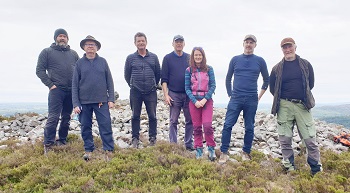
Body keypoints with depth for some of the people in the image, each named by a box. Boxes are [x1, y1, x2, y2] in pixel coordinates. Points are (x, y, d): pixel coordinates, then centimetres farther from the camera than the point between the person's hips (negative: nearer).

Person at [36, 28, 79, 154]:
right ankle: (48, 145, -2)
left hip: (72, 91, 4)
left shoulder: (73, 53, 17)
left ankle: (62, 141, 21)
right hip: (56, 90, -4)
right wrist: (50, 84, -9)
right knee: (53, 118, -10)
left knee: (66, 118, 10)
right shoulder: (47, 52, 6)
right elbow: (40, 70, 1)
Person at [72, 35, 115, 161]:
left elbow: (109, 81, 6)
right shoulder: (80, 63, 5)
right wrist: (76, 104, -3)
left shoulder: (103, 61, 6)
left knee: (106, 126, -2)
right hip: (84, 102, 1)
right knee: (86, 127, 7)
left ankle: (109, 151, 5)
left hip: (101, 101, 0)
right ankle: (88, 150, 20)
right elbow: (75, 85, 3)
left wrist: (111, 99, -1)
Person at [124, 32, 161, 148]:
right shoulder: (130, 58, 4)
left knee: (152, 116, 3)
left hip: (151, 92, 0)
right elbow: (127, 74, 13)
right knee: (135, 116, 6)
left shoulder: (153, 57, 6)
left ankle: (153, 139, 15)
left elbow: (158, 73, 13)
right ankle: (135, 139, 16)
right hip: (135, 92, 0)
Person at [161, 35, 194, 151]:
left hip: (189, 94, 3)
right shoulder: (168, 58, 3)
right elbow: (164, 79, 0)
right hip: (174, 94, -2)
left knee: (190, 121, 6)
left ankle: (189, 144, 16)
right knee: (173, 121, 2)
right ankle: (173, 144, 10)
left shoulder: (189, 58, 11)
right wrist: (166, 95, -8)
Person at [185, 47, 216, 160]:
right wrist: (195, 101, -10)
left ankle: (211, 148, 5)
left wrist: (205, 99, -12)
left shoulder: (209, 69, 3)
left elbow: (213, 86, -1)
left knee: (207, 125, -11)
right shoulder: (189, 70, 4)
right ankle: (199, 149, 16)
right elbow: (187, 88, 1)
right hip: (194, 101, 1)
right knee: (197, 127, 5)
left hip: (207, 100, -1)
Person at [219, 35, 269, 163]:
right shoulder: (235, 59, 9)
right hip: (235, 99, 0)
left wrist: (259, 96, 10)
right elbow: (228, 78, 15)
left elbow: (266, 80, 16)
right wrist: (230, 94, 9)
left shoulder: (260, 61, 7)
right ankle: (224, 153, -1)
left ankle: (246, 153, 20)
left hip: (252, 100, 0)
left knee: (249, 128, 6)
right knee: (228, 125, -7)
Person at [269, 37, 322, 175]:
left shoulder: (305, 64, 8)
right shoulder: (277, 68, 6)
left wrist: (304, 97, 12)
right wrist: (281, 98, 9)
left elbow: (311, 83, 15)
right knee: (285, 139, 2)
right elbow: (272, 88, 13)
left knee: (310, 139, -1)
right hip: (284, 106, 0)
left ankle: (317, 170, 14)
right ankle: (289, 168, 17)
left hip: (302, 105, 0)